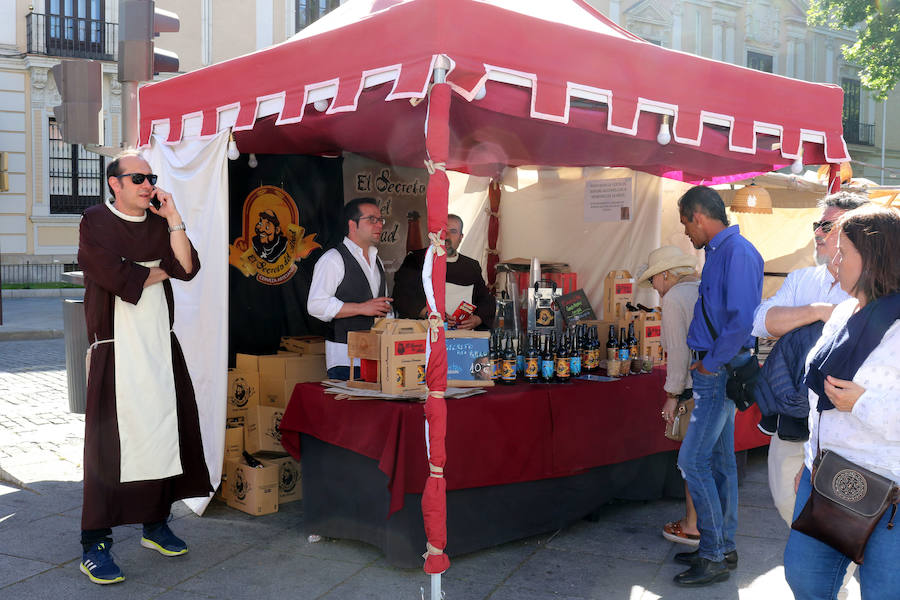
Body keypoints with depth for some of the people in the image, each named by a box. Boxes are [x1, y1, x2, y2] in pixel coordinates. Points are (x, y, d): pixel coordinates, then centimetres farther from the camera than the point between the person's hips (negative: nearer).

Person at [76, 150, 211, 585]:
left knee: (165, 431, 9)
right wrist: (160, 271, -1)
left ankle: (155, 525, 24)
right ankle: (94, 546, -1)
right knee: (109, 442, -7)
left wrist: (174, 219, -4)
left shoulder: (159, 225, 13)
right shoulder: (96, 222, -3)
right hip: (117, 349, -6)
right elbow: (116, 277, -16)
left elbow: (187, 268, -1)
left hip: (161, 345, 6)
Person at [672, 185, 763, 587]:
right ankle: (723, 548, 25)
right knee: (719, 460, 15)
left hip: (721, 372, -10)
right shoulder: (719, 252, 14)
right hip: (714, 369, 10)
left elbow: (742, 320, -27)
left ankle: (715, 558, 1)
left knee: (693, 460, -8)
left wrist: (712, 362, -17)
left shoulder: (738, 253, -18)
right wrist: (704, 360, 11)